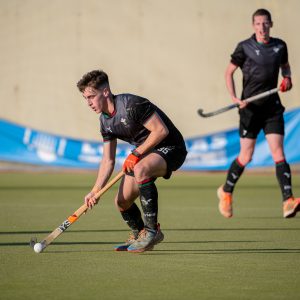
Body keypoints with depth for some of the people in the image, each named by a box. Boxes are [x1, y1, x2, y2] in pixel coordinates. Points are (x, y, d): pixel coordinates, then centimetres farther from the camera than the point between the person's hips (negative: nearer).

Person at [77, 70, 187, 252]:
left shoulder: (132, 105, -25)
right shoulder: (105, 121, 3)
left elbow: (162, 130, -25)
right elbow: (108, 160, 5)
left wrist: (137, 153, -21)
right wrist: (95, 191, -5)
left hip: (170, 148, -9)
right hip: (144, 153, 9)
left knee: (140, 170, -38)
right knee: (122, 202, 4)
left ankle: (152, 230, -28)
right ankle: (139, 237, 31)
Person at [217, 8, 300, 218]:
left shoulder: (280, 46, 6)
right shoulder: (244, 47, -4)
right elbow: (229, 72, 3)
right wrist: (234, 98, -9)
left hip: (272, 106, 2)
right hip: (250, 106, -2)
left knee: (278, 152, -10)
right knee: (246, 157, 1)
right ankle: (226, 192, 25)